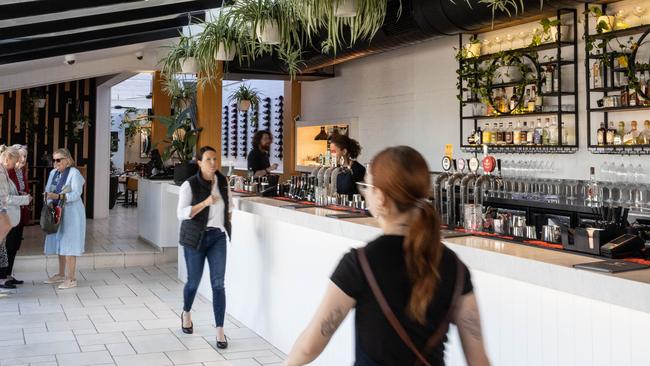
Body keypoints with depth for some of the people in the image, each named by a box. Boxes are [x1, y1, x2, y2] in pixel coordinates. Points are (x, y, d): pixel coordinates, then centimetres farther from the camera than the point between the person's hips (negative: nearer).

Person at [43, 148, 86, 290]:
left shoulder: (74, 173, -11)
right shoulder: (53, 173, 11)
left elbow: (76, 194, -19)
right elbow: (48, 189, 14)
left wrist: (58, 196, -29)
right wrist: (47, 194, -8)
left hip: (71, 213, -8)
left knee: (68, 246, -7)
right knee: (59, 244, 13)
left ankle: (71, 278, -4)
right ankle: (61, 275, 24)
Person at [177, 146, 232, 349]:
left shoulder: (223, 181, 3)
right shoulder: (190, 185, -12)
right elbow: (181, 213, -18)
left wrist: (226, 222, 15)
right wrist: (205, 203, -25)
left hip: (218, 237, 3)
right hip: (196, 237, -3)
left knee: (218, 284, -4)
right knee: (194, 281, 11)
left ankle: (220, 331, 0)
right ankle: (186, 313, 42)